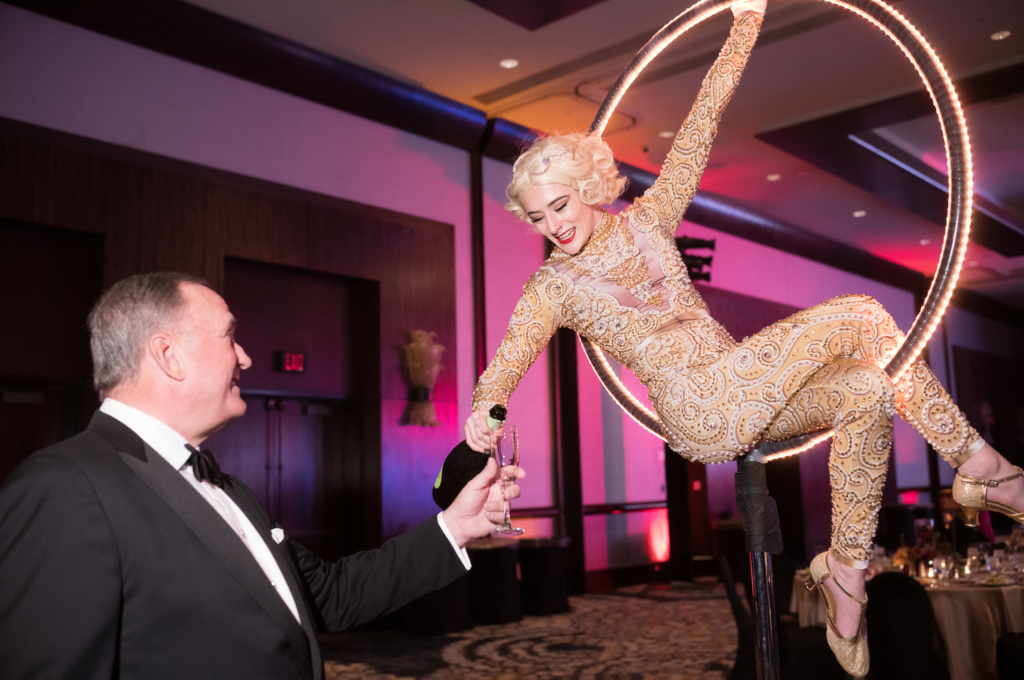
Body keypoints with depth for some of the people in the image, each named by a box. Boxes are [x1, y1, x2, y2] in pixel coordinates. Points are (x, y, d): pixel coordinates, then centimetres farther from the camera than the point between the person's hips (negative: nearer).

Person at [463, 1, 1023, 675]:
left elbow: (698, 130, 11)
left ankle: (846, 573, -7)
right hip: (698, 415, -5)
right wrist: (484, 406, -28)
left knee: (866, 392, -23)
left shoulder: (647, 217, 12)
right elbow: (509, 357, -7)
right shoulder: (552, 287, 3)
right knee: (858, 316, -18)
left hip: (746, 398, 5)